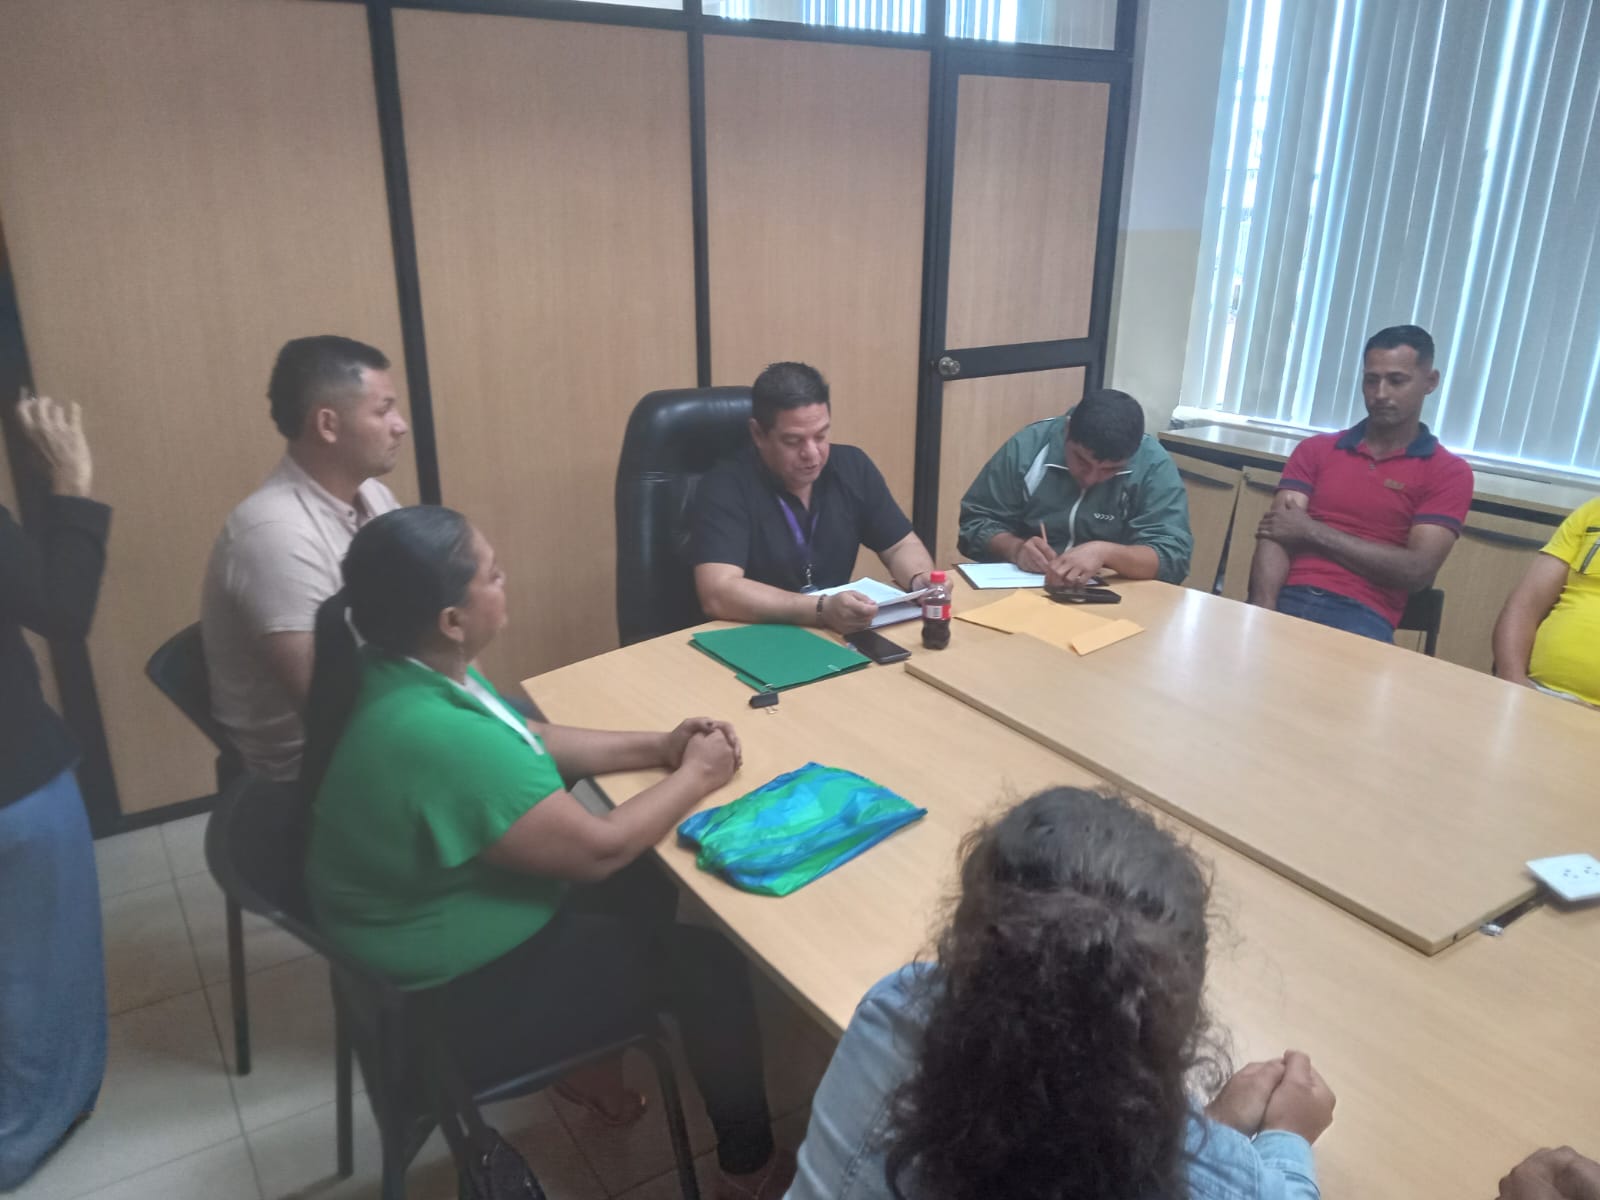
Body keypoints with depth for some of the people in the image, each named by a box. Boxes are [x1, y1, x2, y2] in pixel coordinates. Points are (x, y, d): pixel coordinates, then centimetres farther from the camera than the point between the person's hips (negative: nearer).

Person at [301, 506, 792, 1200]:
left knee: (650, 885, 17)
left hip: (430, 935, 9)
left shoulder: (396, 670, -7)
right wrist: (694, 777, -11)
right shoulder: (440, 739, -37)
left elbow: (523, 742, 7)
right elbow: (597, 850, -27)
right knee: (708, 963, 0)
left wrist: (657, 748, -2)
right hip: (457, 998, -9)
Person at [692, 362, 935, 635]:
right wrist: (822, 610, -34)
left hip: (840, 637, 4)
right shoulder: (726, 487, -16)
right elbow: (717, 594, -27)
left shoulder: (852, 466, 1)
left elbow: (901, 546, 10)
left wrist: (921, 581, -12)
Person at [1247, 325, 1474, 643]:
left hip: (1362, 616, -1)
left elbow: (1416, 572, -2)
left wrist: (1312, 531, -4)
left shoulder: (1449, 472, 11)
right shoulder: (1315, 449, 17)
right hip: (1287, 599, 2)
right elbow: (1275, 532, 3)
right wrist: (1264, 610, -16)